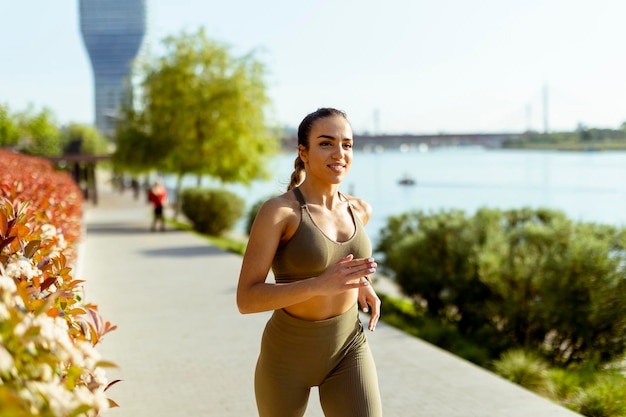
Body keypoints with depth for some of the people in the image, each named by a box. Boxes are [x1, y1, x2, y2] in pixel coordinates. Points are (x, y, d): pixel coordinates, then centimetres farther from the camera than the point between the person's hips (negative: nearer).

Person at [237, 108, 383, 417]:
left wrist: (362, 284, 4)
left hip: (346, 349, 3)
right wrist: (320, 284, -36)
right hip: (288, 356, -3)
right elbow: (246, 300, -22)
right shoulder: (275, 210, -19)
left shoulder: (358, 209, -1)